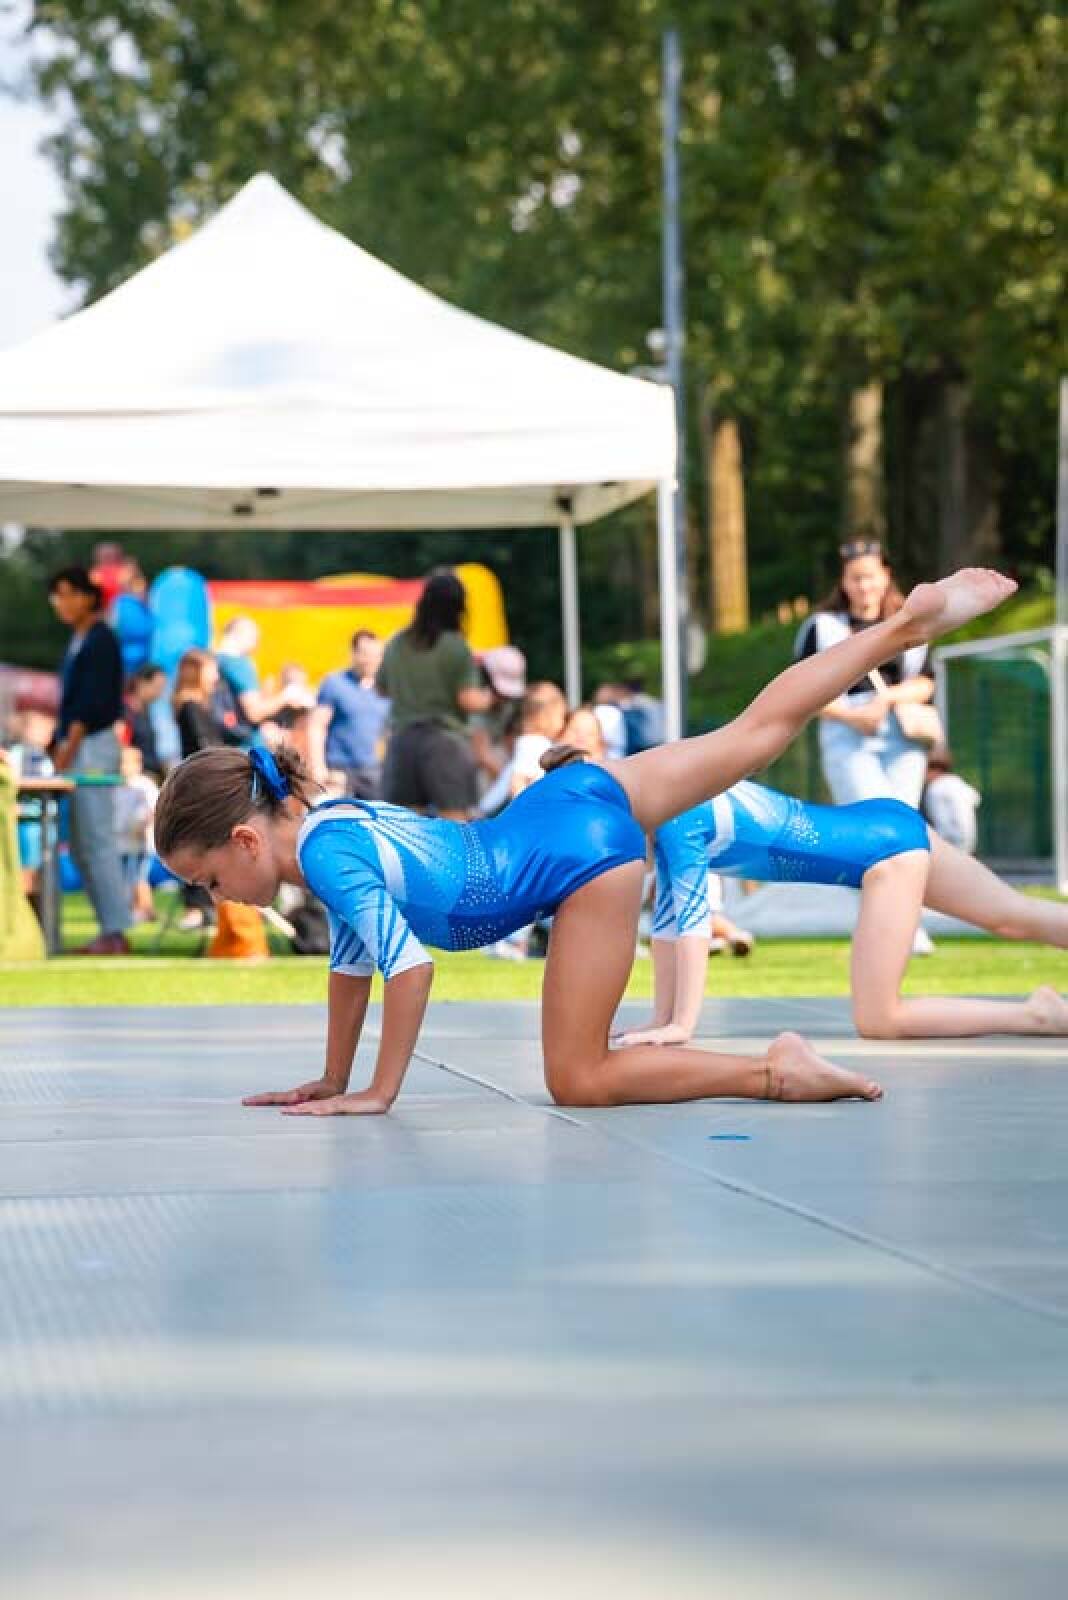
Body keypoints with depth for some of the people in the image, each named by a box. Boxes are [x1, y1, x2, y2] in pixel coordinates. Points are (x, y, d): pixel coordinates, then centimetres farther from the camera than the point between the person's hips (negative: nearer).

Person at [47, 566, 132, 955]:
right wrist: (59, 744, 13)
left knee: (96, 841, -10)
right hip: (77, 747, 9)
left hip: (92, 745, -9)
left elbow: (92, 700, -15)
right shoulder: (78, 641, 16)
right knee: (81, 846, 8)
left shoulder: (100, 640, -10)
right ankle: (109, 932, 11)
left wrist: (69, 744, -16)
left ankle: (116, 933, -9)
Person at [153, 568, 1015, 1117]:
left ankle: (776, 1072, -6)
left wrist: (378, 1095, -15)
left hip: (578, 852, -9)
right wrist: (330, 1082, 20)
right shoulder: (337, 817, 6)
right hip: (575, 801, 9)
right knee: (755, 733, 20)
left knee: (578, 1081, -4)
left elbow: (407, 963, -23)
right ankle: (907, 622, 26)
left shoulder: (327, 857, -19)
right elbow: (352, 961, 16)